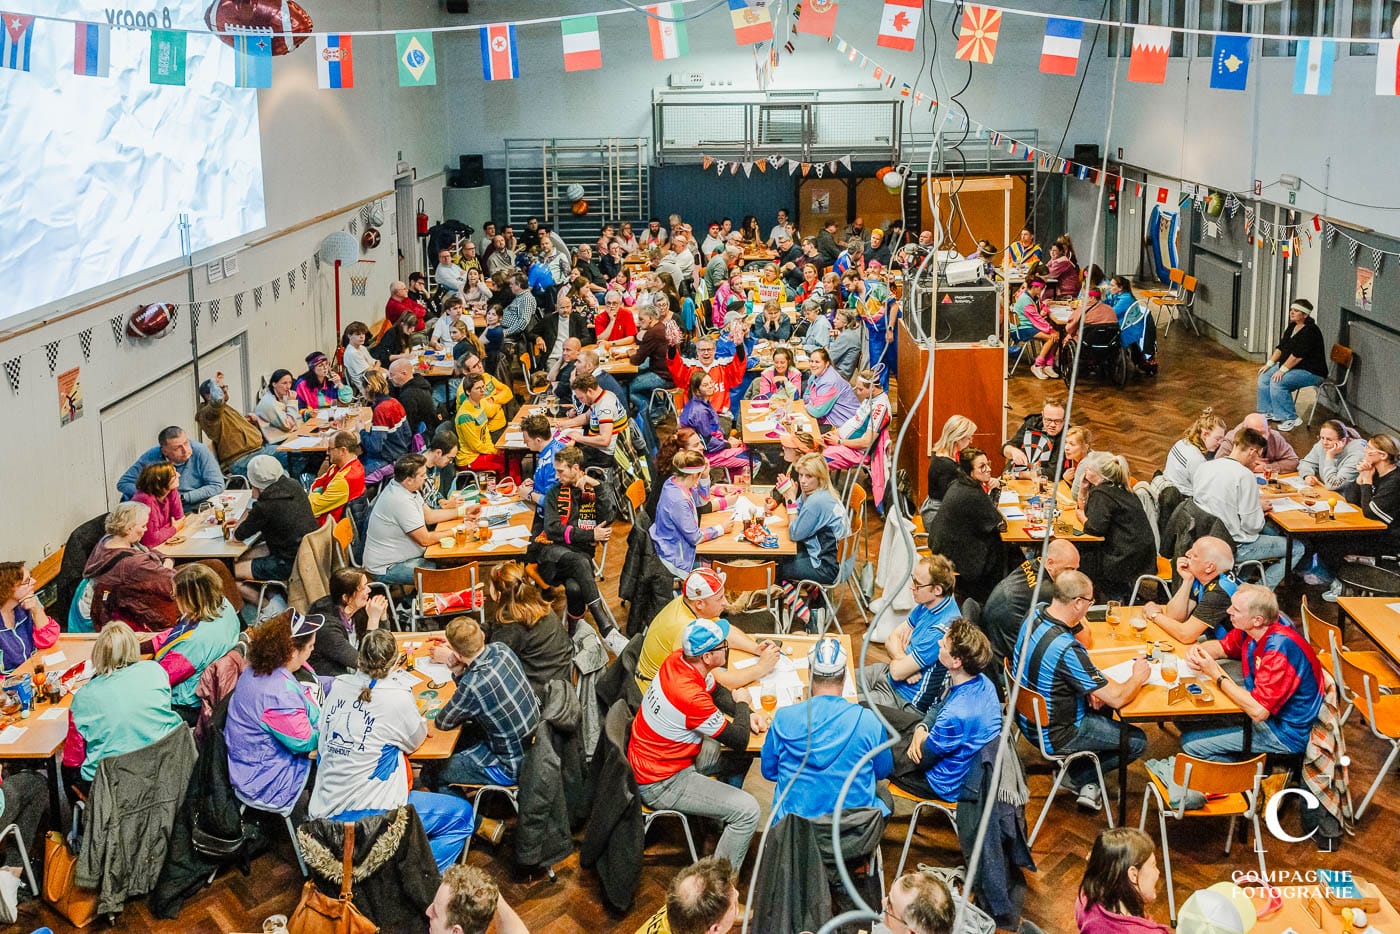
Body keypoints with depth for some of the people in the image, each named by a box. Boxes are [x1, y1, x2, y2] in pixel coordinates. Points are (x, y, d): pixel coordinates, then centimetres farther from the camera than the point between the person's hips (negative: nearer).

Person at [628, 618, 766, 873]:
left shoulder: (679, 659, -9)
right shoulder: (691, 697, -34)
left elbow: (717, 691, 12)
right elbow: (740, 740, -20)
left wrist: (748, 715, -3)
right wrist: (742, 706, -2)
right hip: (661, 784, -10)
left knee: (741, 758, 20)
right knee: (747, 810, -15)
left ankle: (724, 819, 35)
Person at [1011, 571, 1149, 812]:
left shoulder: (1037, 613, -8)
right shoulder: (1066, 648, -34)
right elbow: (1117, 698, -26)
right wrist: (1138, 676, -6)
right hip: (1053, 736, -9)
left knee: (1099, 701, 28)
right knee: (1137, 741, 3)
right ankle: (1077, 776, 17)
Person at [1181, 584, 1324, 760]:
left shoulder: (1279, 651, -32)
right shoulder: (1250, 628, -6)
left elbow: (1258, 711, -33)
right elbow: (1222, 646, 14)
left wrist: (1216, 674, -25)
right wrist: (1196, 650, -11)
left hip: (1285, 732, -9)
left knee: (1192, 743, -12)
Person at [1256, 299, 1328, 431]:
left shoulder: (1310, 331, -20)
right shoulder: (1292, 327, 9)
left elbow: (1298, 355, -26)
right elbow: (1281, 347, 14)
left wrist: (1283, 370, -25)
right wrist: (1269, 363, 4)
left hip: (1311, 372, -10)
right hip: (1290, 366, 10)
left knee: (1277, 382, -27)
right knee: (1263, 377, 0)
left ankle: (1291, 419, -19)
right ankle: (1269, 412, 8)